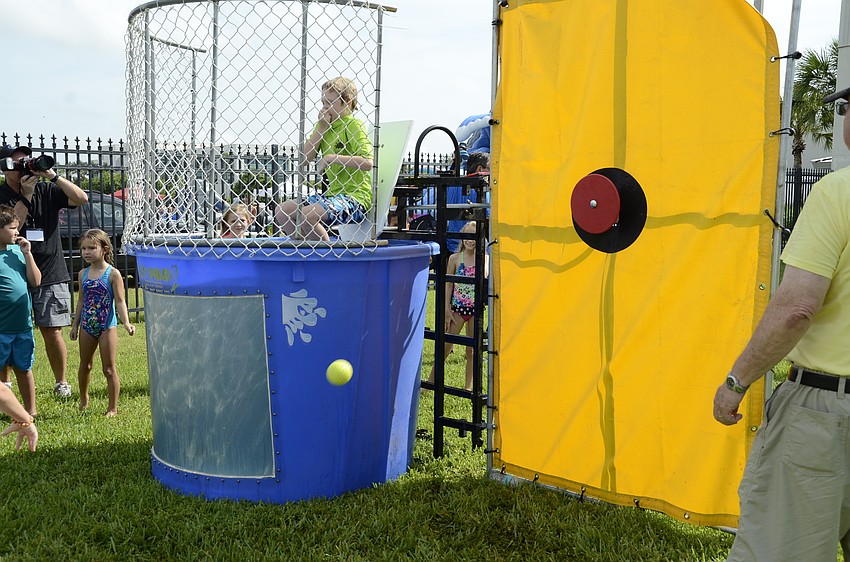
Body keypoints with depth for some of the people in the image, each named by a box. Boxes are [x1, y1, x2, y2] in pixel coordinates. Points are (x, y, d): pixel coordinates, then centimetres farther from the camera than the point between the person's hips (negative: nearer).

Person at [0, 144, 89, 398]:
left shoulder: (47, 191, 4)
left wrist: (53, 176, -13)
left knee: (52, 332, 1)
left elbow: (81, 199, -6)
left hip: (50, 275, 0)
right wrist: (25, 195, -16)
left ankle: (61, 382, 16)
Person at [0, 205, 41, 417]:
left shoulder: (17, 251, 6)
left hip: (23, 325, 5)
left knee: (24, 369, 16)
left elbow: (35, 281, 5)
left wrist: (27, 254, -2)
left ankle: (31, 411, 26)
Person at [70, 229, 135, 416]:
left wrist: (126, 322, -26)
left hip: (107, 327, -5)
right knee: (85, 366, 19)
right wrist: (75, 325, 13)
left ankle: (112, 408, 10)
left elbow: (120, 301, -13)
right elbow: (81, 301, 13)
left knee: (109, 369, 0)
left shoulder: (113, 274, -10)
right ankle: (83, 400, 38)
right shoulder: (83, 274, 6)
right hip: (87, 327, 5)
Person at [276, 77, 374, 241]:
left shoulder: (353, 125, -9)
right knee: (283, 211, 1)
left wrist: (332, 158, -21)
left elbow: (367, 163, -22)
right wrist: (321, 128, -2)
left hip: (355, 196, -8)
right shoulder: (324, 124, 12)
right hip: (332, 193, 8)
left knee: (308, 215, -28)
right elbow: (304, 158, 3)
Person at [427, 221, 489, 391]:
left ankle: (468, 386, 19)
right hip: (457, 307, 0)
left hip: (476, 308, 0)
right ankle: (431, 380, 14)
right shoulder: (455, 258, 0)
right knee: (445, 346, 3)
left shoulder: (485, 258, 0)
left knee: (472, 349, 9)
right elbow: (448, 285, 1)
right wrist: (447, 310, -2)